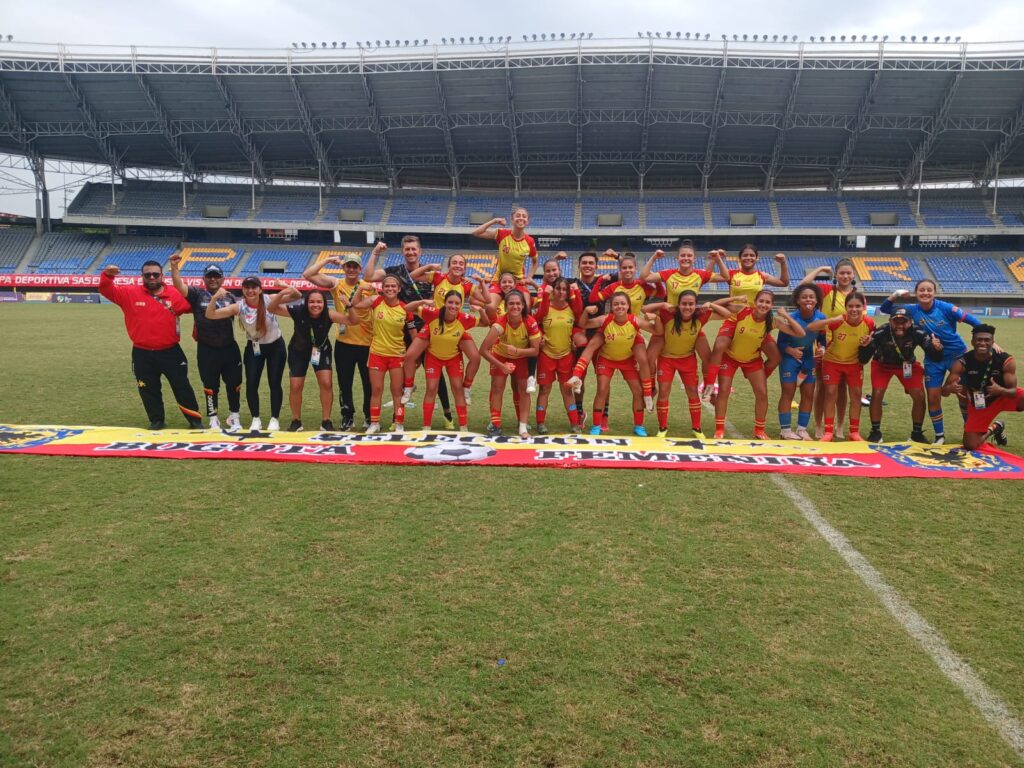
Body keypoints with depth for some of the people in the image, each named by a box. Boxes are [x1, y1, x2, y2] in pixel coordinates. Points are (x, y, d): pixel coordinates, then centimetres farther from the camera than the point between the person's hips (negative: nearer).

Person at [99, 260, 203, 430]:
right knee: (149, 390, 11)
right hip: (143, 354, 1)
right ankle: (157, 421, 26)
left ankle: (195, 421, 14)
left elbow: (192, 306, 5)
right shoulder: (130, 293, -1)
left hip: (170, 352, -1)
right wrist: (107, 275, -20)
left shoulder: (175, 295, -2)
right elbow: (107, 290, -2)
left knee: (182, 387, 4)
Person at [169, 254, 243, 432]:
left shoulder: (230, 298, 7)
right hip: (207, 350, -2)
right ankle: (213, 419, 21)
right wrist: (174, 267, -29)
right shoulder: (197, 295, 0)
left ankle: (234, 417, 27)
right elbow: (179, 286, -15)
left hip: (229, 348, 2)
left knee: (234, 384, 9)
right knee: (210, 386, 8)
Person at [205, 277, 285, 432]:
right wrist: (215, 298, -36)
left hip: (275, 346, -1)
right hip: (254, 348, 2)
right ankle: (256, 419, 12)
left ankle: (275, 419, 15)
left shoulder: (269, 301, -18)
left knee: (274, 383, 1)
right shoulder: (239, 307, -15)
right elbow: (210, 315, -19)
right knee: (251, 383, -4)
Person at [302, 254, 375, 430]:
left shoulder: (369, 287, -2)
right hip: (344, 343, 1)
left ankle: (369, 416, 25)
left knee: (369, 383, 8)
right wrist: (328, 260, -8)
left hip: (366, 343, -1)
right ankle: (348, 417, 26)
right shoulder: (336, 284, 0)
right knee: (344, 383, 10)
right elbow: (307, 275, -8)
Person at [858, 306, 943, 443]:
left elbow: (934, 358, -25)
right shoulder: (880, 333, -35)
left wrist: (937, 349, -47)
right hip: (882, 364, -1)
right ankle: (875, 432, 3)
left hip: (907, 365, 2)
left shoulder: (917, 334, -31)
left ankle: (917, 433, 14)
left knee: (919, 396, -6)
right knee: (877, 394, -15)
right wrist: (865, 346, -52)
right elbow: (863, 360, -32)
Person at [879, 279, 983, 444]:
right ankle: (939, 435, 23)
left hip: (957, 355, -2)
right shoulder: (912, 310, -8)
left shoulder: (944, 307, -17)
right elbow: (885, 309, -5)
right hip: (933, 359, 2)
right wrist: (895, 295, -22)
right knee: (933, 398, 4)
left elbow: (972, 321, -13)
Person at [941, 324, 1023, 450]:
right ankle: (993, 429, 31)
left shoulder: (1006, 360, -23)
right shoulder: (962, 363, -23)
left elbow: (1013, 391, -20)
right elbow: (944, 391, -22)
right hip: (978, 404, 1)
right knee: (970, 446, -2)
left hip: (1004, 396, -1)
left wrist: (1001, 390, -44)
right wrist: (950, 389, -47)